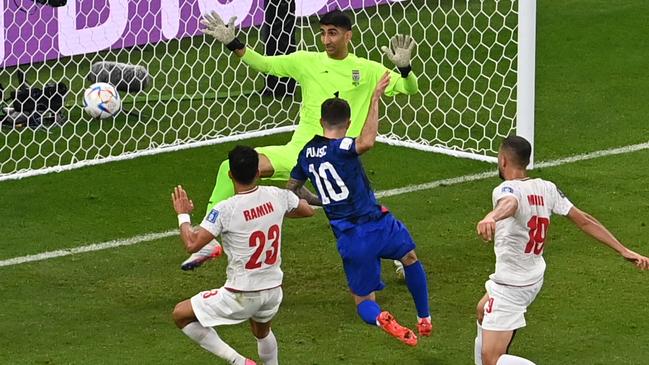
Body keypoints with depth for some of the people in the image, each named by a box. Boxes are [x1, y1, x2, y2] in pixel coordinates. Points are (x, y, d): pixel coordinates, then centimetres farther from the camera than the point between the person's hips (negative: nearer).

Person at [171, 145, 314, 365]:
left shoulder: (225, 210, -21)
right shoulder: (276, 196, -5)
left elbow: (192, 244, -19)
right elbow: (308, 210, 15)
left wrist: (183, 215, -2)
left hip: (241, 296, -6)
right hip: (273, 290, 6)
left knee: (180, 315, 8)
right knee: (262, 332, 36)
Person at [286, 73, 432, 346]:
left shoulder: (307, 153, 7)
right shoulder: (340, 148, -13)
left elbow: (290, 192, 20)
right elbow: (366, 141, -37)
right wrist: (375, 100, -31)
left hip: (349, 239, 4)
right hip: (376, 223, -4)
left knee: (363, 301, 14)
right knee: (410, 259, 29)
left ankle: (379, 318, -21)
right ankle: (424, 320, 30)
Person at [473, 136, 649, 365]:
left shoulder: (506, 189, -24)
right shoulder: (545, 189, -3)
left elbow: (510, 203, -50)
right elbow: (584, 221, -3)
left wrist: (491, 217, -73)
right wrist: (624, 251, -1)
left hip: (510, 285, -9)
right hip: (534, 279, 9)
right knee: (483, 311, 36)